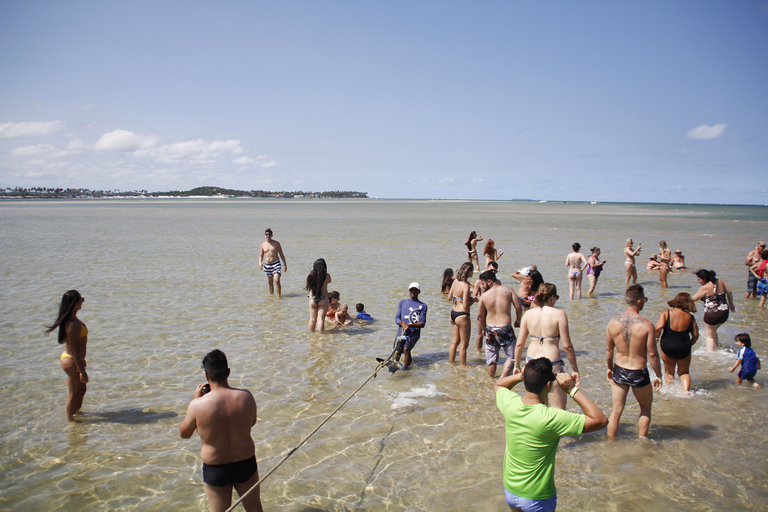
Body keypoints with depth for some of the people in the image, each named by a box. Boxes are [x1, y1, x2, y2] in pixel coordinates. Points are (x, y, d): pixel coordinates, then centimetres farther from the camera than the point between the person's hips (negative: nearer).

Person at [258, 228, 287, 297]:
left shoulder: (276, 243, -1)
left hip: (276, 264, -3)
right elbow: (261, 256, 12)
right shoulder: (263, 244, 6)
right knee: (270, 283, 10)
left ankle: (279, 295, -11)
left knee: (277, 280, -19)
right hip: (267, 265, 3)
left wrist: (285, 264, 2)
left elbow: (281, 254, 5)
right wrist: (260, 262, -8)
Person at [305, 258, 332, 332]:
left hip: (312, 299, 2)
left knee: (312, 319, 14)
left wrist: (312, 270, 10)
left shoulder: (310, 275, -12)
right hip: (323, 300, -2)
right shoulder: (327, 276, -14)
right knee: (321, 319, 2)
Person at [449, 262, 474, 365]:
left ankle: (451, 363, 28)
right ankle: (463, 366, 15)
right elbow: (465, 306, -22)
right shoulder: (466, 286, -21)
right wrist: (473, 300, -5)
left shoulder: (455, 282, 2)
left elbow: (450, 296, 17)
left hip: (453, 313, 8)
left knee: (454, 342, 19)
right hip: (462, 315, -8)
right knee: (464, 344, 6)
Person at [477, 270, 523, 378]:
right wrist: (517, 320, 13)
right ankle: (502, 380, -5)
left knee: (491, 359, 17)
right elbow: (518, 307, -5)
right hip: (505, 329, -2)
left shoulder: (484, 295, -3)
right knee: (511, 357, 8)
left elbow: (480, 315, 7)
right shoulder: (508, 290, -5)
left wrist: (483, 329, 22)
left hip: (490, 329, 2)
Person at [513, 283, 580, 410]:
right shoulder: (559, 314, -9)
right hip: (552, 363, -5)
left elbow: (520, 344, 4)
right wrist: (575, 370, 0)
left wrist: (517, 365, 17)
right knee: (559, 409, 3)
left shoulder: (529, 313, 2)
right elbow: (567, 346, -9)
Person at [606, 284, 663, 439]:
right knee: (646, 407, 24)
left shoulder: (613, 323, -8)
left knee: (616, 410, 15)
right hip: (639, 373, -3)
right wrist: (658, 375, -1)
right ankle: (642, 439, 30)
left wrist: (610, 368, 19)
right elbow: (652, 354, -14)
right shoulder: (646, 325, -19)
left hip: (619, 371, 3)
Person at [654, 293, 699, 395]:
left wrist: (656, 338, 0)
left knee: (669, 372, 20)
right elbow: (695, 335, 2)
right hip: (684, 348, 1)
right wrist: (688, 345, 17)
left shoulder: (666, 313, -3)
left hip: (667, 346, -1)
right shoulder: (690, 317, 2)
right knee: (684, 372, 22)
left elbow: (659, 327, -16)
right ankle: (686, 390, 5)